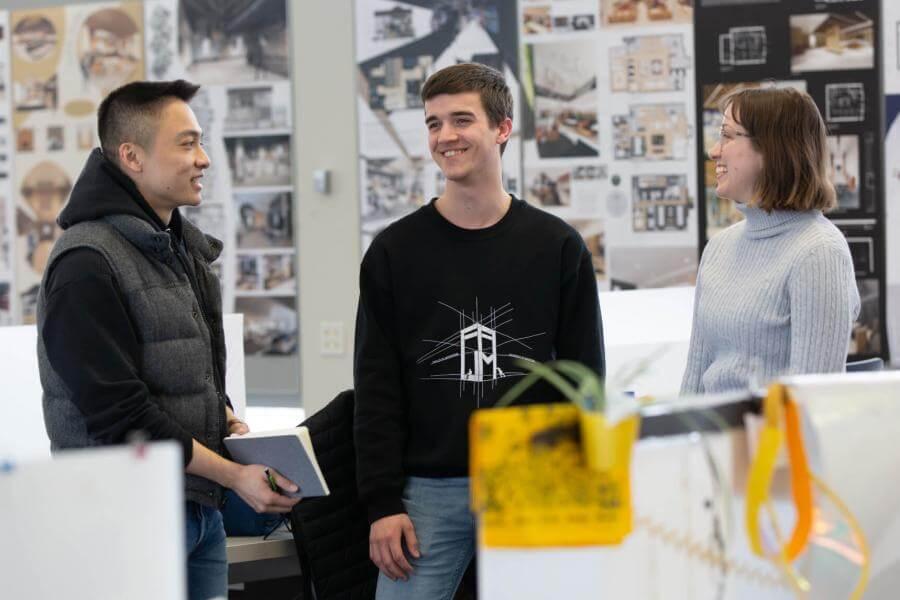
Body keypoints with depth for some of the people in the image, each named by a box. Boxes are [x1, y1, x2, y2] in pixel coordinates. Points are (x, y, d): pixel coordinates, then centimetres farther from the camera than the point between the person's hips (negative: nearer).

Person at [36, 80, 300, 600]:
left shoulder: (181, 248, 14)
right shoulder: (89, 264, -16)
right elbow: (118, 415, -21)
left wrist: (229, 424, 5)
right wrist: (232, 473, -17)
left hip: (202, 508, 9)